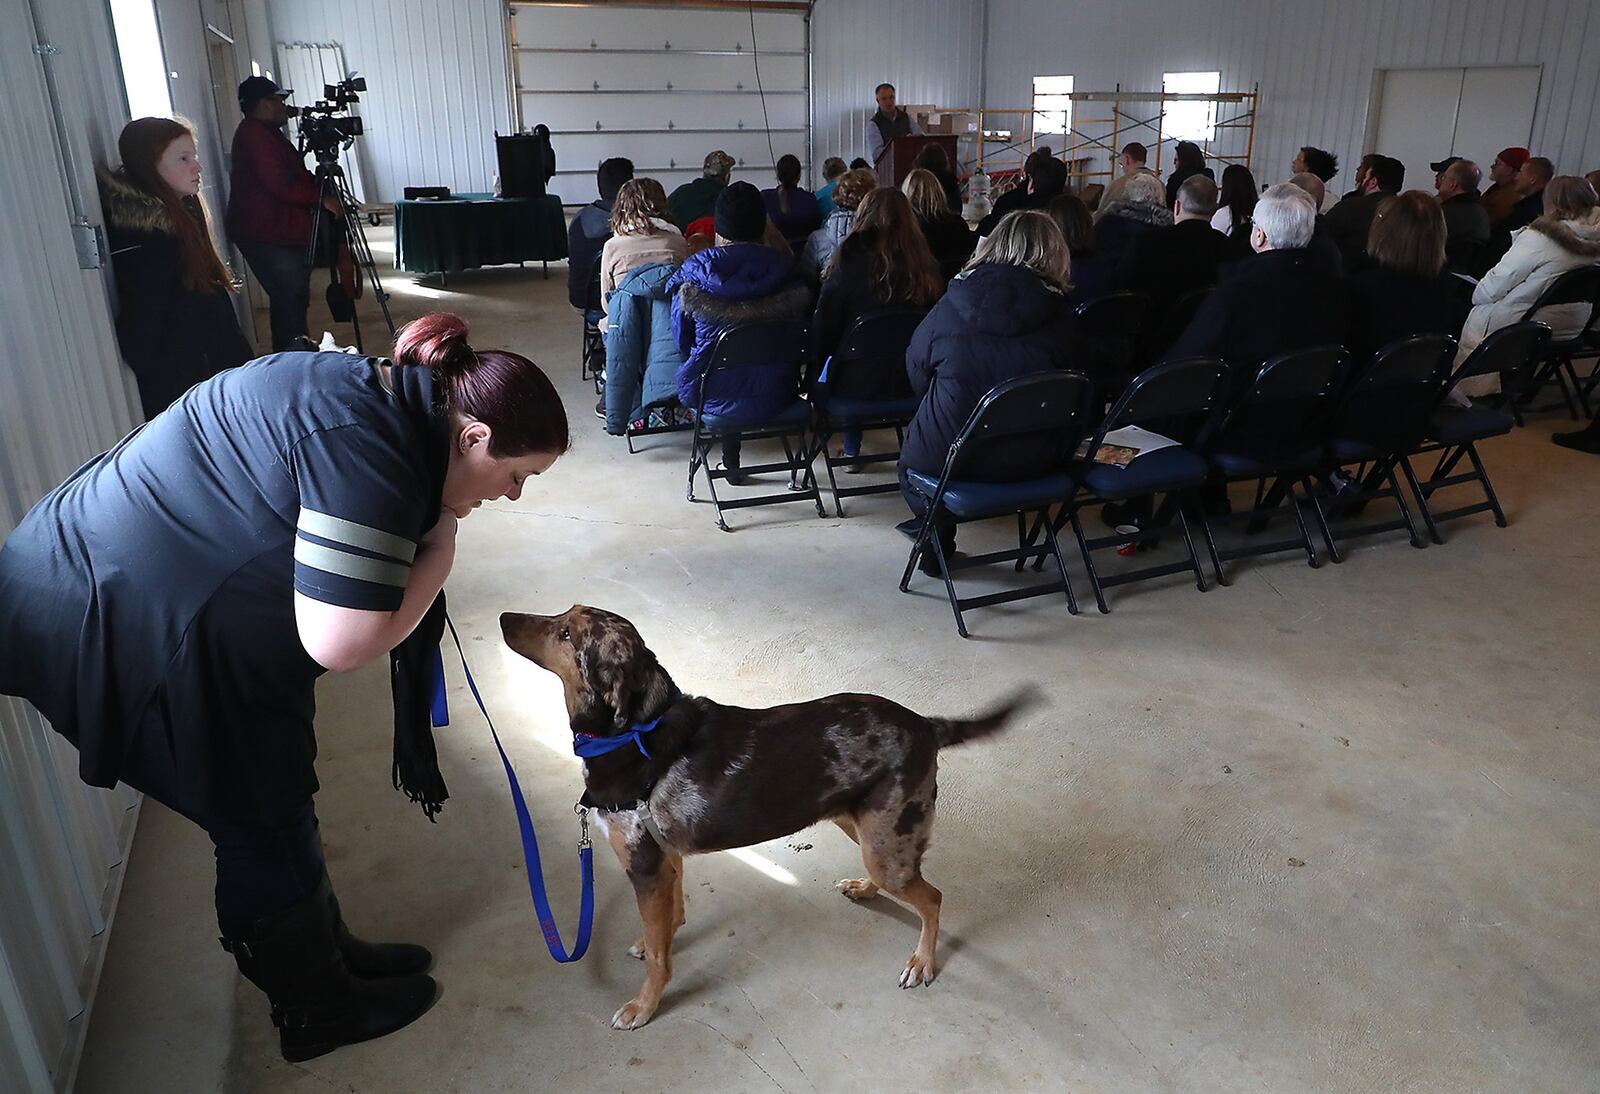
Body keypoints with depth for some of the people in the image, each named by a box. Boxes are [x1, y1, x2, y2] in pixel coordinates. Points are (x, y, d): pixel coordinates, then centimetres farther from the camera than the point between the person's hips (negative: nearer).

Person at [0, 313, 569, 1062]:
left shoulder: (382, 401, 2)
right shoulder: (371, 452, -30)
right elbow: (342, 643, -30)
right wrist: (441, 548, -19)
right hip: (127, 623, -9)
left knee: (273, 803, 19)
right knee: (264, 824, 7)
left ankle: (326, 951, 39)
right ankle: (317, 1012, 28)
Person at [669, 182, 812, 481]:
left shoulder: (696, 268, -9)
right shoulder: (783, 268, -5)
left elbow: (682, 338, 1)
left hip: (712, 396, -1)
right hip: (773, 396, 1)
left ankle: (730, 456, 35)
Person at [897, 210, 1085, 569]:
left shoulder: (950, 309, -9)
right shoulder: (1063, 318, -6)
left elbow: (917, 370, 5)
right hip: (1033, 461, 3)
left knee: (912, 449, 31)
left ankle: (935, 538, 35)